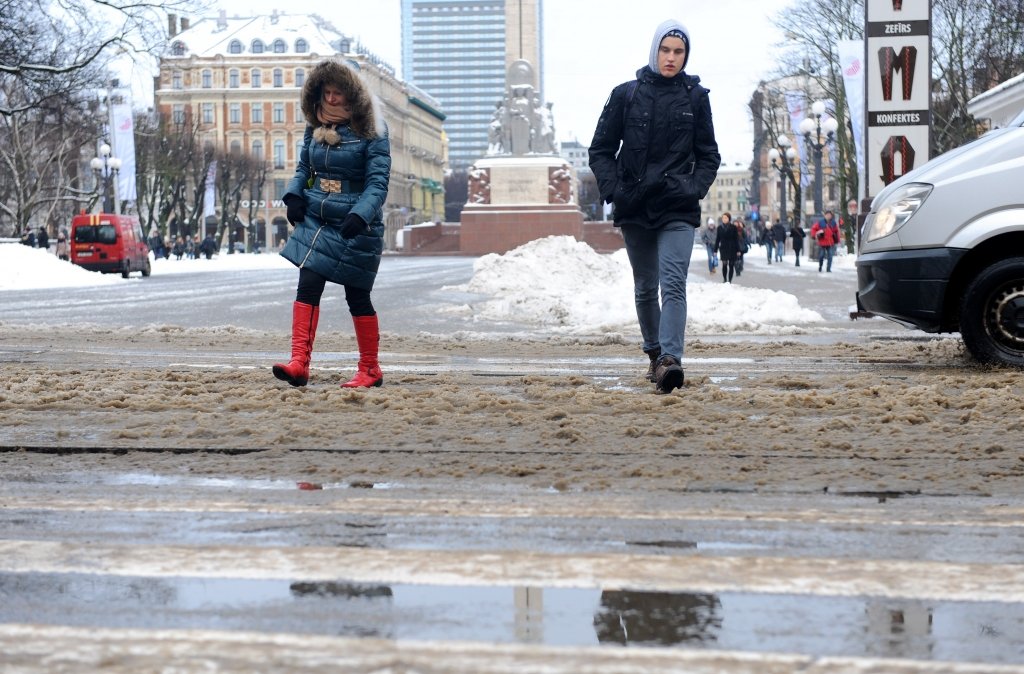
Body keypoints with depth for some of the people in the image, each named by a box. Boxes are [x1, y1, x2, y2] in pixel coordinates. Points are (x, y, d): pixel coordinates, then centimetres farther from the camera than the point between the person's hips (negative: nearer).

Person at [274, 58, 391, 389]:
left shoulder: (371, 130, -10)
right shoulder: (315, 127, 7)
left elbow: (378, 181, -15)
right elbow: (304, 167, 20)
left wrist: (359, 216, -30)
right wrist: (294, 194, 0)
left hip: (356, 226, -5)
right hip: (316, 220, 5)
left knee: (357, 297, 4)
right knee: (307, 286, -10)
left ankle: (370, 369, 18)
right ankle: (299, 362, -15)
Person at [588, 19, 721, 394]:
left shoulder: (695, 96, 4)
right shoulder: (625, 94, 3)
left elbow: (709, 155, 10)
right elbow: (601, 150, 6)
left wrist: (695, 188, -6)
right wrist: (613, 190, -8)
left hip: (678, 210, -2)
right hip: (634, 208, 2)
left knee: (673, 282, -18)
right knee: (645, 288, 14)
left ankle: (670, 359, -29)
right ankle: (654, 353, 30)